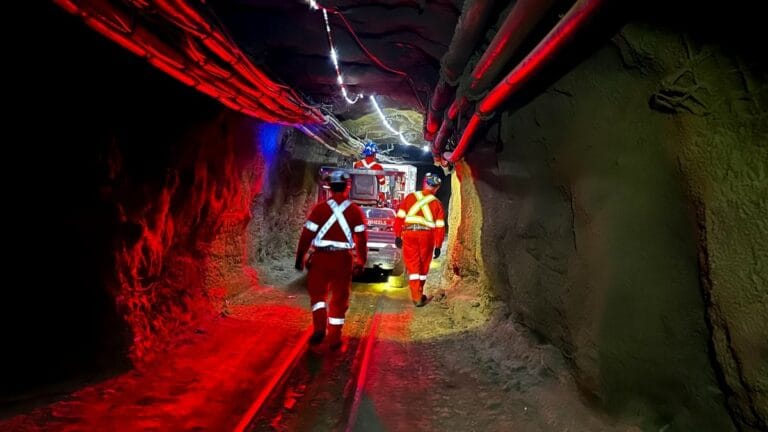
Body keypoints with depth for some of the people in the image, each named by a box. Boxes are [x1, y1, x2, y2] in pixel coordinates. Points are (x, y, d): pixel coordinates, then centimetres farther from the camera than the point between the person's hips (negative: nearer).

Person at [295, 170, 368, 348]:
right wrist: (361, 261, 13)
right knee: (339, 298, 11)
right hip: (343, 259, 1)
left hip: (321, 257, -1)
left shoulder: (320, 208, -5)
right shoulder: (355, 211, -1)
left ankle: (319, 327, -1)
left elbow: (307, 235, -5)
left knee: (317, 293, 16)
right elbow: (361, 239, 1)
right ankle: (334, 337, 16)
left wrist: (300, 258, 5)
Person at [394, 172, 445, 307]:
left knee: (413, 265, 5)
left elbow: (400, 217, 4)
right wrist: (438, 246, 7)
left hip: (409, 234, 0)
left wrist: (398, 235, 11)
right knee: (423, 266, 16)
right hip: (427, 235, 0)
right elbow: (440, 226, 2)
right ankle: (419, 294, 30)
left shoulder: (410, 197, 8)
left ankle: (416, 297, -1)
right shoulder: (437, 203, 6)